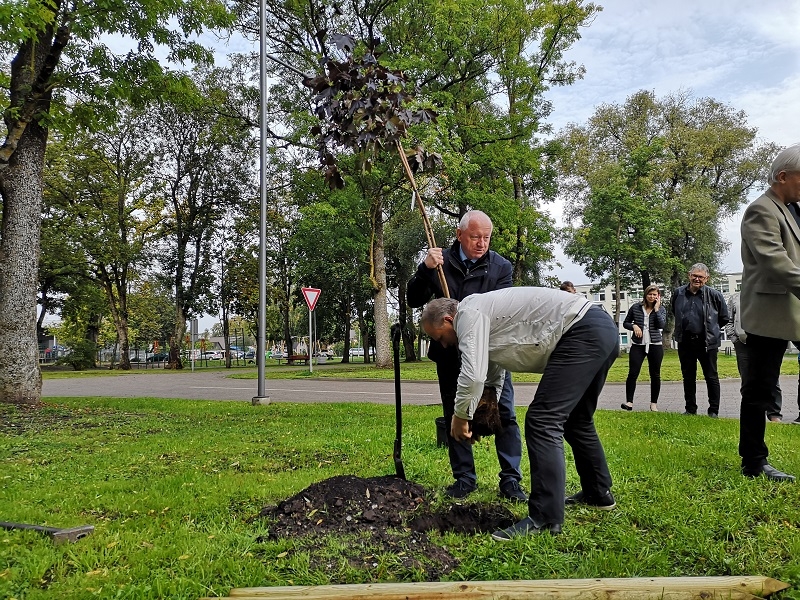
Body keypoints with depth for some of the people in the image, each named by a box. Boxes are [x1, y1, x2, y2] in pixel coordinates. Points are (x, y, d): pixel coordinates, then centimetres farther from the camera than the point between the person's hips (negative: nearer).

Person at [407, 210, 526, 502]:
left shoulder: (500, 267, -2)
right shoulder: (440, 262, 1)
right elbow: (414, 301, -1)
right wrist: (425, 269, -15)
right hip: (451, 354, 2)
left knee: (504, 414, -5)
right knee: (455, 415, 8)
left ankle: (510, 479, 4)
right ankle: (464, 478, 20)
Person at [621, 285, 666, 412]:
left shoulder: (661, 309, 5)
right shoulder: (636, 307, 3)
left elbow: (661, 325, -12)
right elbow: (626, 323, 11)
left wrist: (656, 308, -10)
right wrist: (634, 326, -9)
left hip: (655, 345, 1)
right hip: (637, 345, -1)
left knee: (655, 375, 6)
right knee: (633, 373, -9)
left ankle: (654, 403, 16)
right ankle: (629, 402, -6)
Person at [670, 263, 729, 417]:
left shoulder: (714, 295, -7)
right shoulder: (678, 293, 2)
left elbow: (724, 318, 6)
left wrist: (711, 329, 10)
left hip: (707, 342, -3)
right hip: (685, 342, 3)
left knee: (711, 377, 4)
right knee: (688, 377, 11)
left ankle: (714, 410, 12)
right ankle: (690, 409, 22)